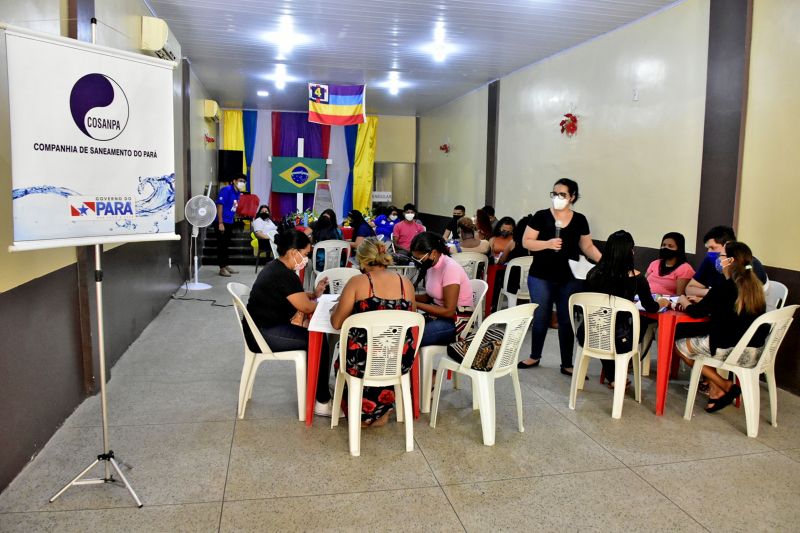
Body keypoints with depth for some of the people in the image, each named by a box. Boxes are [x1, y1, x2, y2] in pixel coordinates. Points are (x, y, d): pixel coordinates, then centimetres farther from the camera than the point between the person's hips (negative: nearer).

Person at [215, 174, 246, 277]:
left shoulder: (238, 193, 8)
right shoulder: (226, 190, -15)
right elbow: (219, 205, -19)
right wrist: (220, 223, -22)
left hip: (230, 222, 8)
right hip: (222, 222, -8)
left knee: (226, 245, 16)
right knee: (221, 245, -1)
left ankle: (226, 266, 24)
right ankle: (222, 268, 5)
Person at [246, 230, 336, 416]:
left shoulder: (276, 268, 11)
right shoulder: (284, 275, -22)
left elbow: (294, 298, 22)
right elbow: (306, 307, -15)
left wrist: (314, 294, 7)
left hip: (265, 326, 10)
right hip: (265, 334, -10)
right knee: (319, 342, -13)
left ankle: (319, 389, 14)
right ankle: (322, 402, -3)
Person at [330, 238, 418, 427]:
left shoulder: (357, 282, -11)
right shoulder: (406, 283, -1)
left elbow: (336, 323, -6)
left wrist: (337, 307, 15)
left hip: (364, 362, -3)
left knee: (342, 361, 32)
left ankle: (363, 414, 44)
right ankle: (381, 411, 40)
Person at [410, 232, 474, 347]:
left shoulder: (450, 268, -21)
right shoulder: (432, 265, 3)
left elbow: (449, 311, -22)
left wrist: (416, 305, -21)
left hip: (457, 321, -8)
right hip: (439, 316, 8)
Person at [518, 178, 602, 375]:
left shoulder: (580, 220, 3)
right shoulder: (541, 216, -5)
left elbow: (587, 246, 11)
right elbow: (526, 242, -5)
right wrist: (547, 243, -21)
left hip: (569, 279, 2)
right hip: (541, 278, -2)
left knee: (566, 320, 7)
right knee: (540, 318, 7)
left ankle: (567, 364, 18)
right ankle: (534, 357, 27)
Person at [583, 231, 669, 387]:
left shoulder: (594, 273, -3)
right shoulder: (635, 277, -11)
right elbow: (650, 308, 4)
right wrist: (662, 302, 29)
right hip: (618, 340, -2)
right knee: (642, 322, 27)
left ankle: (612, 377, 41)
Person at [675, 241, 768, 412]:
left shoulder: (724, 287, -17)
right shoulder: (754, 285, 6)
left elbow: (696, 312, -7)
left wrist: (684, 302, 12)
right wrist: (707, 297, 16)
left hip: (733, 351, -8)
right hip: (754, 351, 8)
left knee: (680, 345, 12)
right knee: (697, 341, 26)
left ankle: (725, 386, 11)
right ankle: (715, 390, 18)